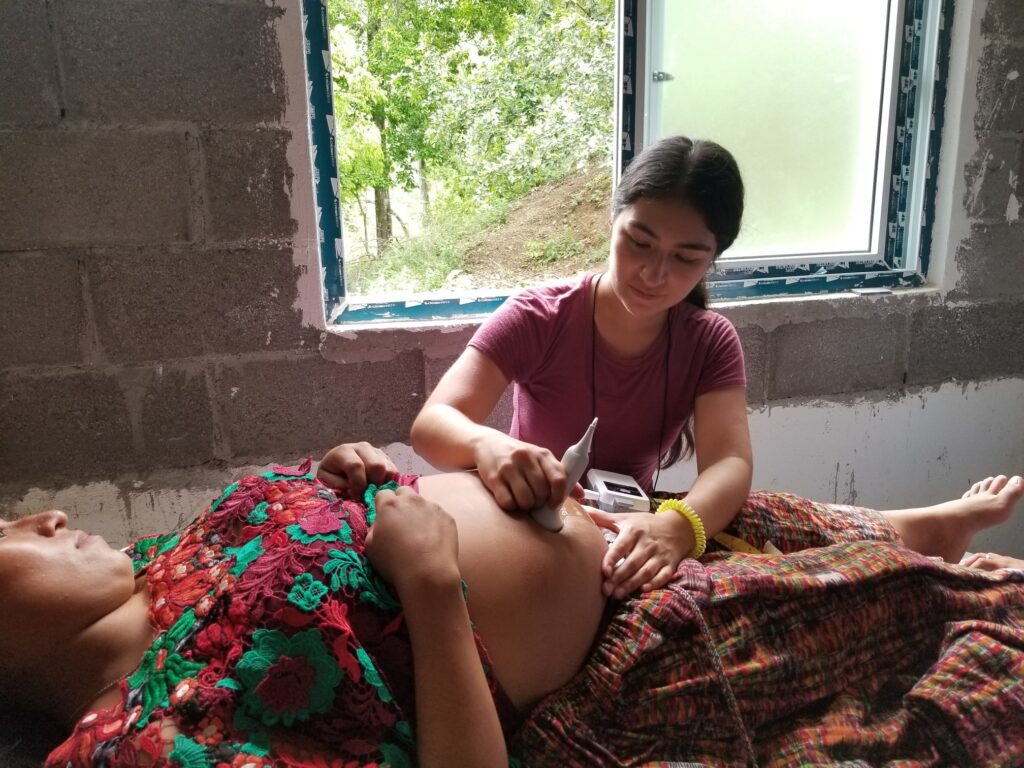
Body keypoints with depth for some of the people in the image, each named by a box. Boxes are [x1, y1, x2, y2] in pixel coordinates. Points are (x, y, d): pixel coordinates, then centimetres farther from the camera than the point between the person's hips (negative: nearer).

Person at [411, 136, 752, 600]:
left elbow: (730, 464, -20)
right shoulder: (536, 318, -15)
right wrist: (486, 444, -48)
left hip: (628, 537, 3)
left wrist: (676, 527, -43)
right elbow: (431, 424, -24)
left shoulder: (711, 343, -6)